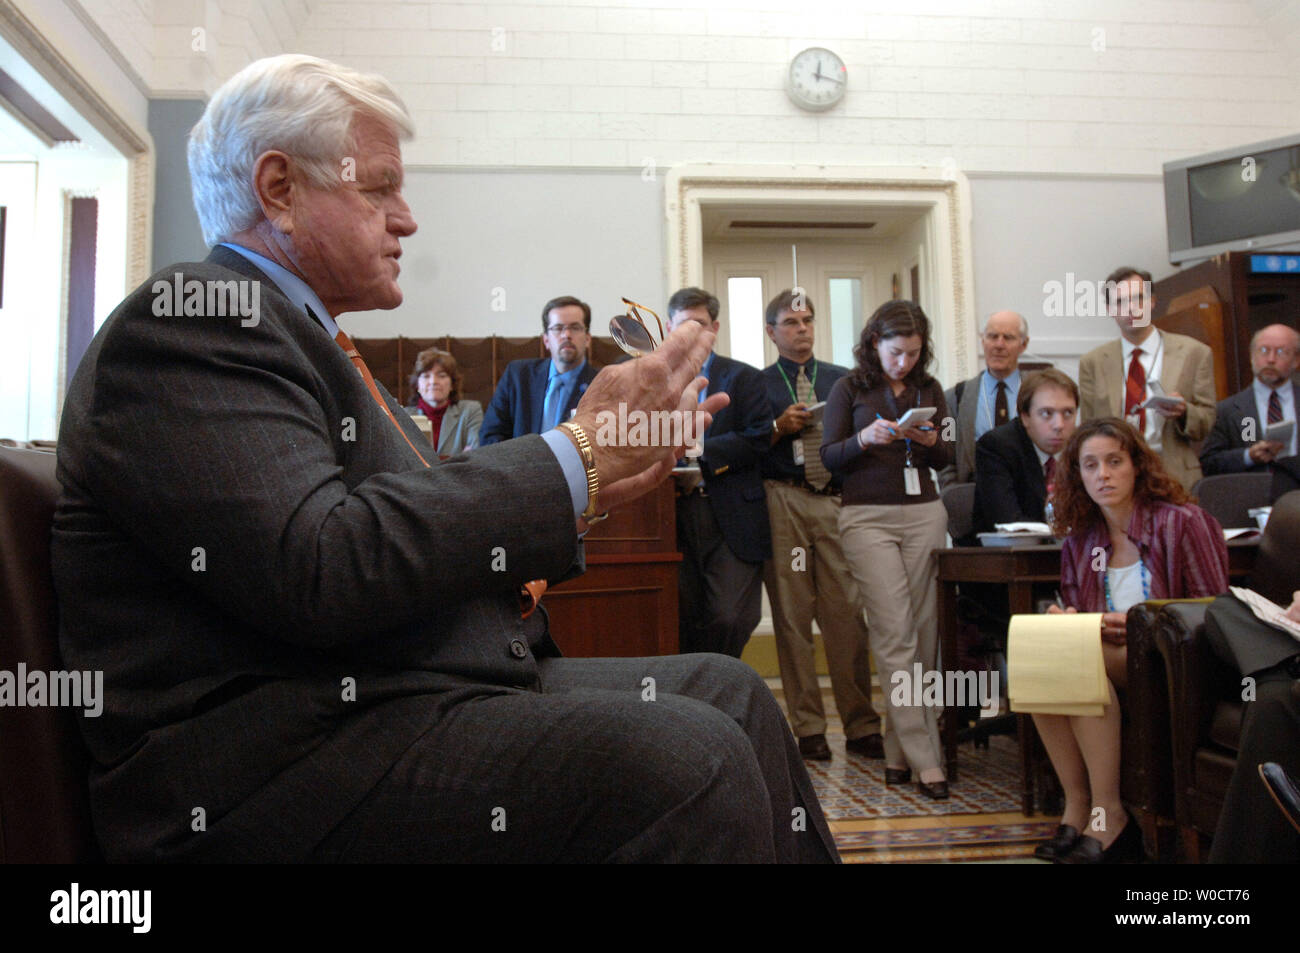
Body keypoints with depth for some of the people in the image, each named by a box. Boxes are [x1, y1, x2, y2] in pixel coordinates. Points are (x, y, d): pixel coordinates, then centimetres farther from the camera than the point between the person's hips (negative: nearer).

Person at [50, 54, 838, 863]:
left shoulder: (305, 336, 19)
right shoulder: (189, 318, -10)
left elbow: (418, 522, 13)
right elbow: (318, 569, -24)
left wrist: (596, 482, 5)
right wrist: (581, 455, -18)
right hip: (284, 764, -9)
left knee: (731, 694, 3)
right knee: (689, 758, -25)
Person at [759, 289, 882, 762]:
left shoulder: (843, 381, 18)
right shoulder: (757, 384, 11)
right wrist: (779, 428, -9)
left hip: (837, 500, 2)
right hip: (783, 504, -1)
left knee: (848, 613, -2)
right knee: (792, 616, 0)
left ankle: (861, 727, 7)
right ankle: (808, 728, 9)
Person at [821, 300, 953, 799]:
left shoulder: (929, 389, 12)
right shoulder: (848, 388, 3)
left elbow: (946, 459, 14)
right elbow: (829, 456, 1)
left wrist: (930, 442, -8)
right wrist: (865, 439, -17)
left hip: (924, 514, 4)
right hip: (868, 518, -4)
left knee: (922, 631, 3)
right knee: (895, 634, -9)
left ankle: (898, 748, 16)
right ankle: (924, 757, -6)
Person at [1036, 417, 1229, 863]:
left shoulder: (1181, 522, -5)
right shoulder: (1080, 540, 9)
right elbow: (1076, 610, 17)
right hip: (1109, 651, 5)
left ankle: (1109, 815, -23)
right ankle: (1076, 806, -17)